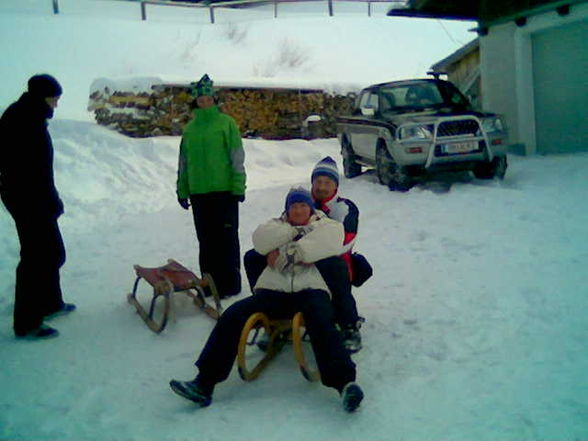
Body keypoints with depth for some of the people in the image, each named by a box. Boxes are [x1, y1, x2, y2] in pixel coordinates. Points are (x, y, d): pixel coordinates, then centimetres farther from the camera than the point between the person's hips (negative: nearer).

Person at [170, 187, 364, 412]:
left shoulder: (324, 225, 20)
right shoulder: (277, 225, 28)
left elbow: (330, 242, -7)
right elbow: (261, 240, 4)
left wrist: (287, 254, -7)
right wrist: (296, 231, 2)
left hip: (310, 290, -2)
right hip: (273, 291, 3)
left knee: (321, 322, -35)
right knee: (232, 315, -19)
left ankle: (344, 382, -47)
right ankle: (205, 382, -22)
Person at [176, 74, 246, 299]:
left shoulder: (226, 123, -2)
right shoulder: (190, 128, 10)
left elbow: (237, 156, -4)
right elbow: (183, 162, 15)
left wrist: (239, 186, -9)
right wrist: (182, 190, 12)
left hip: (224, 190, -4)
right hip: (198, 191, 4)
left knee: (227, 238, 1)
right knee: (206, 240, 10)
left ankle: (230, 283, 7)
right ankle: (210, 282, 19)